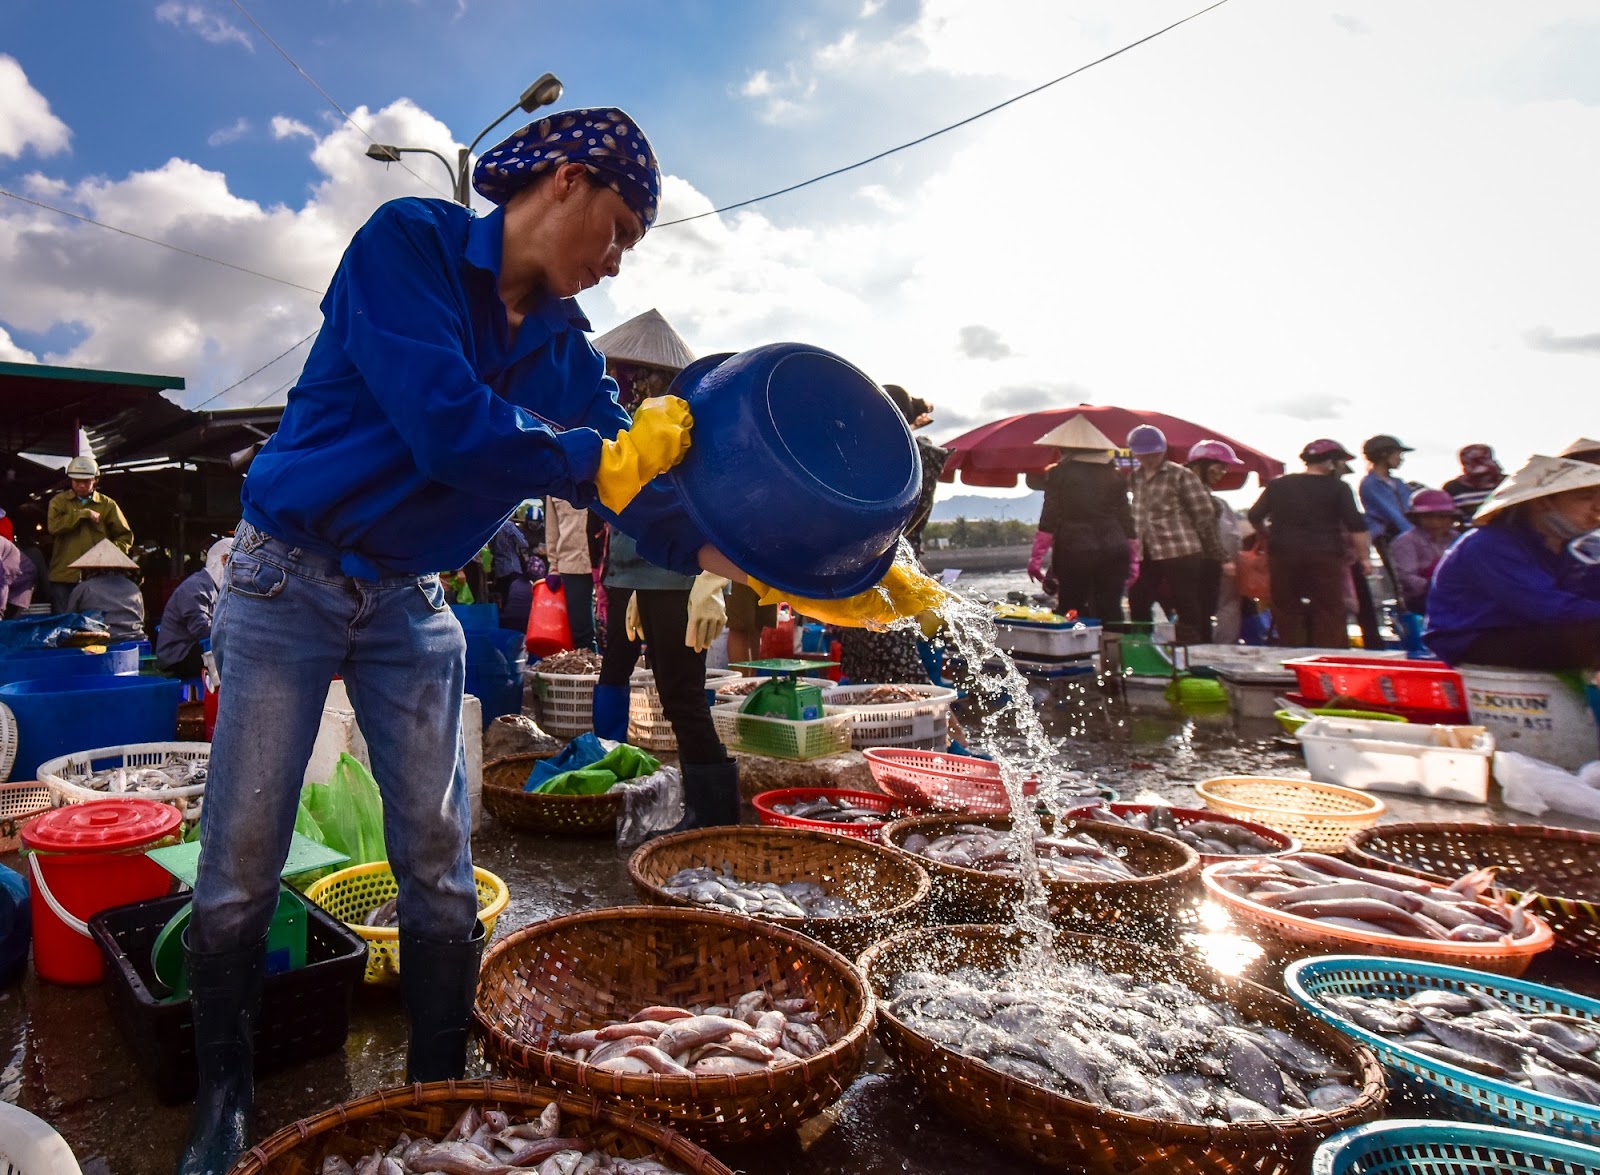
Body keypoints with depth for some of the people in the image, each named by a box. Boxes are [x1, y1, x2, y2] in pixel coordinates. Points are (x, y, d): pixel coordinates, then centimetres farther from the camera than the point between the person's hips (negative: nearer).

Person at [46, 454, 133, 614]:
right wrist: (84, 513, -13)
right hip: (64, 576, 0)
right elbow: (53, 526, -11)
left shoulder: (107, 504, 7)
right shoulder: (59, 501, 8)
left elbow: (125, 536, 6)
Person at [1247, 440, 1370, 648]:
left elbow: (1255, 517, 6)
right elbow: (1356, 525, -8)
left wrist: (1271, 537, 20)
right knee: (1329, 614, 3)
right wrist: (1363, 556, -3)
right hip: (1324, 556, -3)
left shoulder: (1278, 485, 8)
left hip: (1283, 555, 3)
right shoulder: (1338, 488, -2)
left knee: (1287, 611, 10)